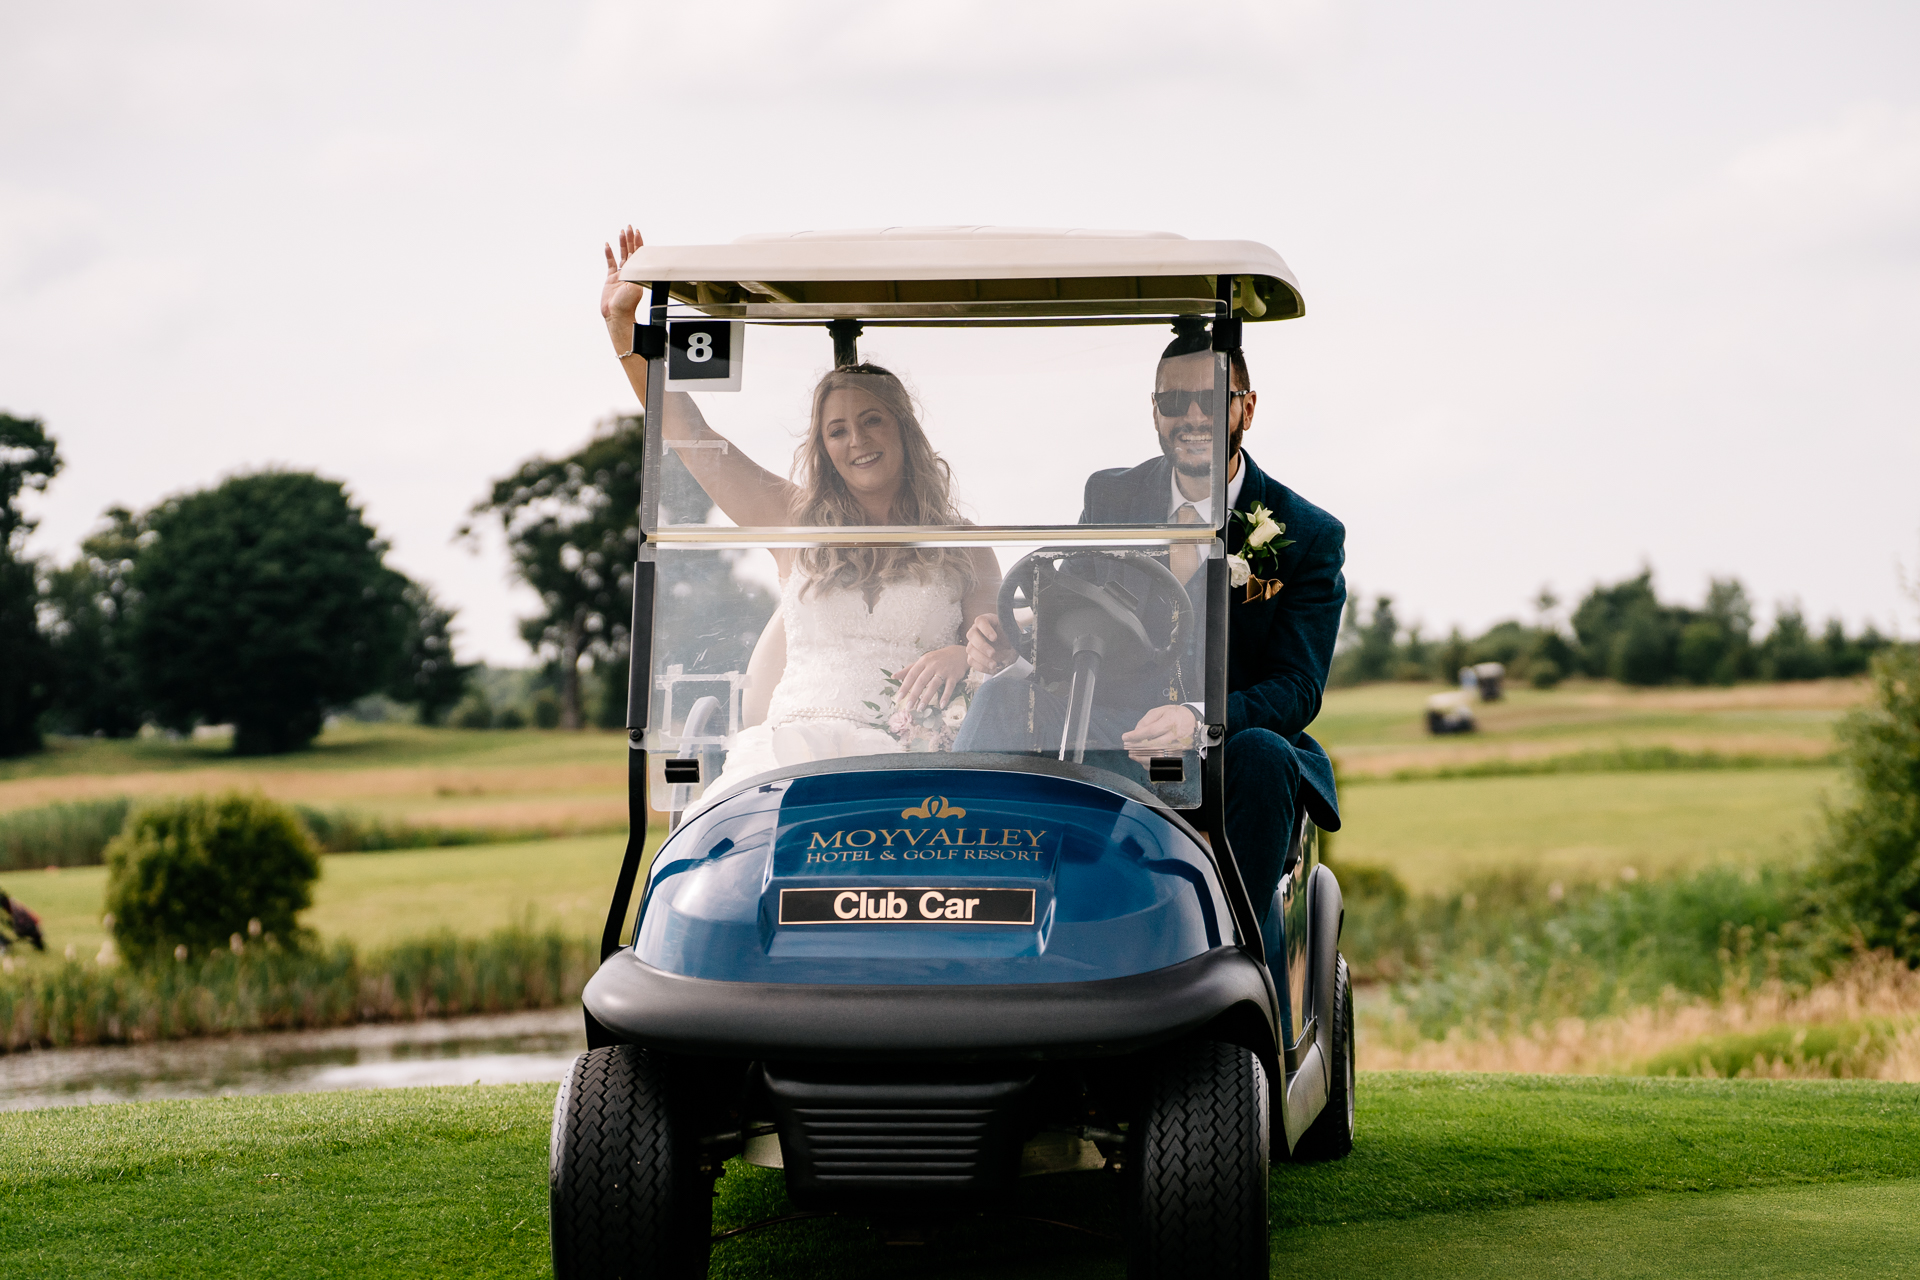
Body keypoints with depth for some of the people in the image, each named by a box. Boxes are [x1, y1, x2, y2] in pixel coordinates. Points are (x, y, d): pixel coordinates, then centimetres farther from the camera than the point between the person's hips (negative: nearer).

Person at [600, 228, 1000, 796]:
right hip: (787, 754, 1)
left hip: (901, 767, -1)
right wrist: (623, 323, 12)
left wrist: (961, 657, -10)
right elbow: (687, 432, 17)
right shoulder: (797, 522, 19)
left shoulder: (962, 545, 17)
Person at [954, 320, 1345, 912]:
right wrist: (1004, 642, -22)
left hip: (1235, 741, -3)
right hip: (1111, 740, 3)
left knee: (1260, 754, -36)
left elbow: (1298, 689, -13)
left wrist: (1200, 721, -35)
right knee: (1008, 692, -21)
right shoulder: (1109, 497, 7)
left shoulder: (1311, 535, -4)